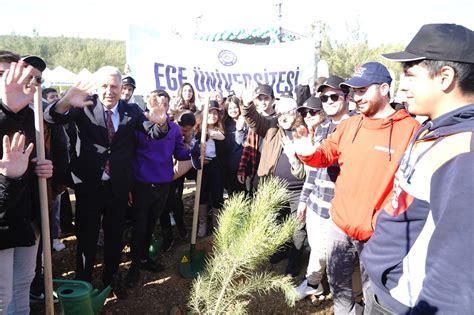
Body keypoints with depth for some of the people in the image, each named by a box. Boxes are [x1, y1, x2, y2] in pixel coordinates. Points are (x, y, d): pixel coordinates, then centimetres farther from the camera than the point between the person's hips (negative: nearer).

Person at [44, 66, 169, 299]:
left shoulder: (131, 111, -3)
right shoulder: (86, 106, -10)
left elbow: (155, 133, -9)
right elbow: (52, 117, -23)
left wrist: (160, 122, -35)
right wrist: (66, 102, -48)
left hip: (118, 186, 3)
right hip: (89, 184, -2)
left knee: (115, 234, 19)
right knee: (87, 236, 12)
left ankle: (111, 276, 39)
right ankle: (83, 282, 30)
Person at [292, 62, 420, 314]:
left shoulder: (410, 129, -12)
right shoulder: (348, 125, 5)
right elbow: (326, 154, 11)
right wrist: (308, 153, -12)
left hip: (377, 233, -5)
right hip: (339, 225, 5)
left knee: (373, 293, 15)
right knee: (338, 282, 22)